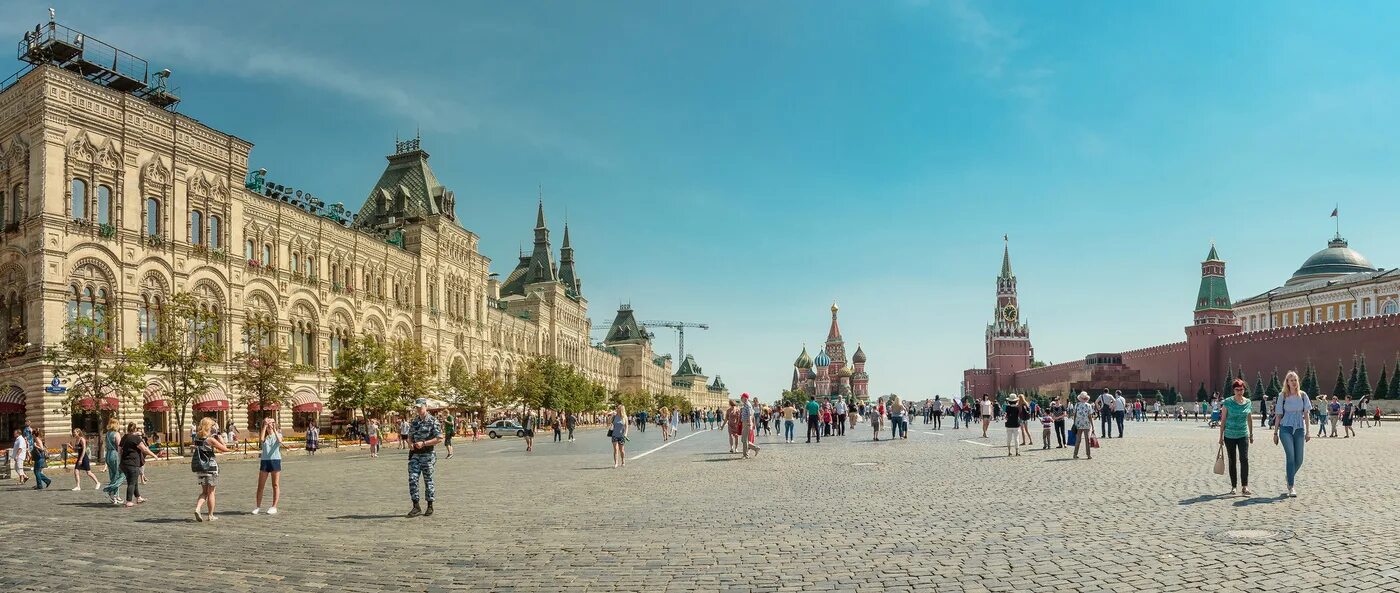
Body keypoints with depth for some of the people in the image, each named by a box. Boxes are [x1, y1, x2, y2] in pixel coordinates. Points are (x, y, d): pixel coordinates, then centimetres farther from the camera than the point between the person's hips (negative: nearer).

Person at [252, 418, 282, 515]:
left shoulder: (278, 434, 3)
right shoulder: (264, 436, 7)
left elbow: (280, 440, -19)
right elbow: (261, 439, -17)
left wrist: (274, 429, -22)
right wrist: (264, 426, -16)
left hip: (275, 460, -2)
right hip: (264, 461, 2)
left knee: (275, 485, 2)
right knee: (260, 485, 2)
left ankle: (274, 507, 6)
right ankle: (258, 506, 10)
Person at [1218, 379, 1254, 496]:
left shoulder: (1248, 403, 2)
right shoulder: (1228, 402, -6)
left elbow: (1249, 419, 14)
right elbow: (1223, 419, -2)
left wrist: (1251, 434, 18)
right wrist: (1221, 436, -2)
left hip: (1243, 435, 1)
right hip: (1229, 436, -1)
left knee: (1244, 459, -13)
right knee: (1232, 461, 7)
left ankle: (1245, 487, -11)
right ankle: (1233, 487, 14)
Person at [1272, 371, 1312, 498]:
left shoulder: (1302, 395, 6)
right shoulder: (1282, 396, 1)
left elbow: (1306, 414, 7)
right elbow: (1278, 415, 5)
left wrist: (1307, 431, 3)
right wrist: (1275, 432, 4)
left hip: (1299, 429, 3)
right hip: (1286, 429, -3)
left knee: (1299, 460, 3)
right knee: (1290, 456, -13)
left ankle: (1290, 478, 31)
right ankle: (1291, 487, -9)